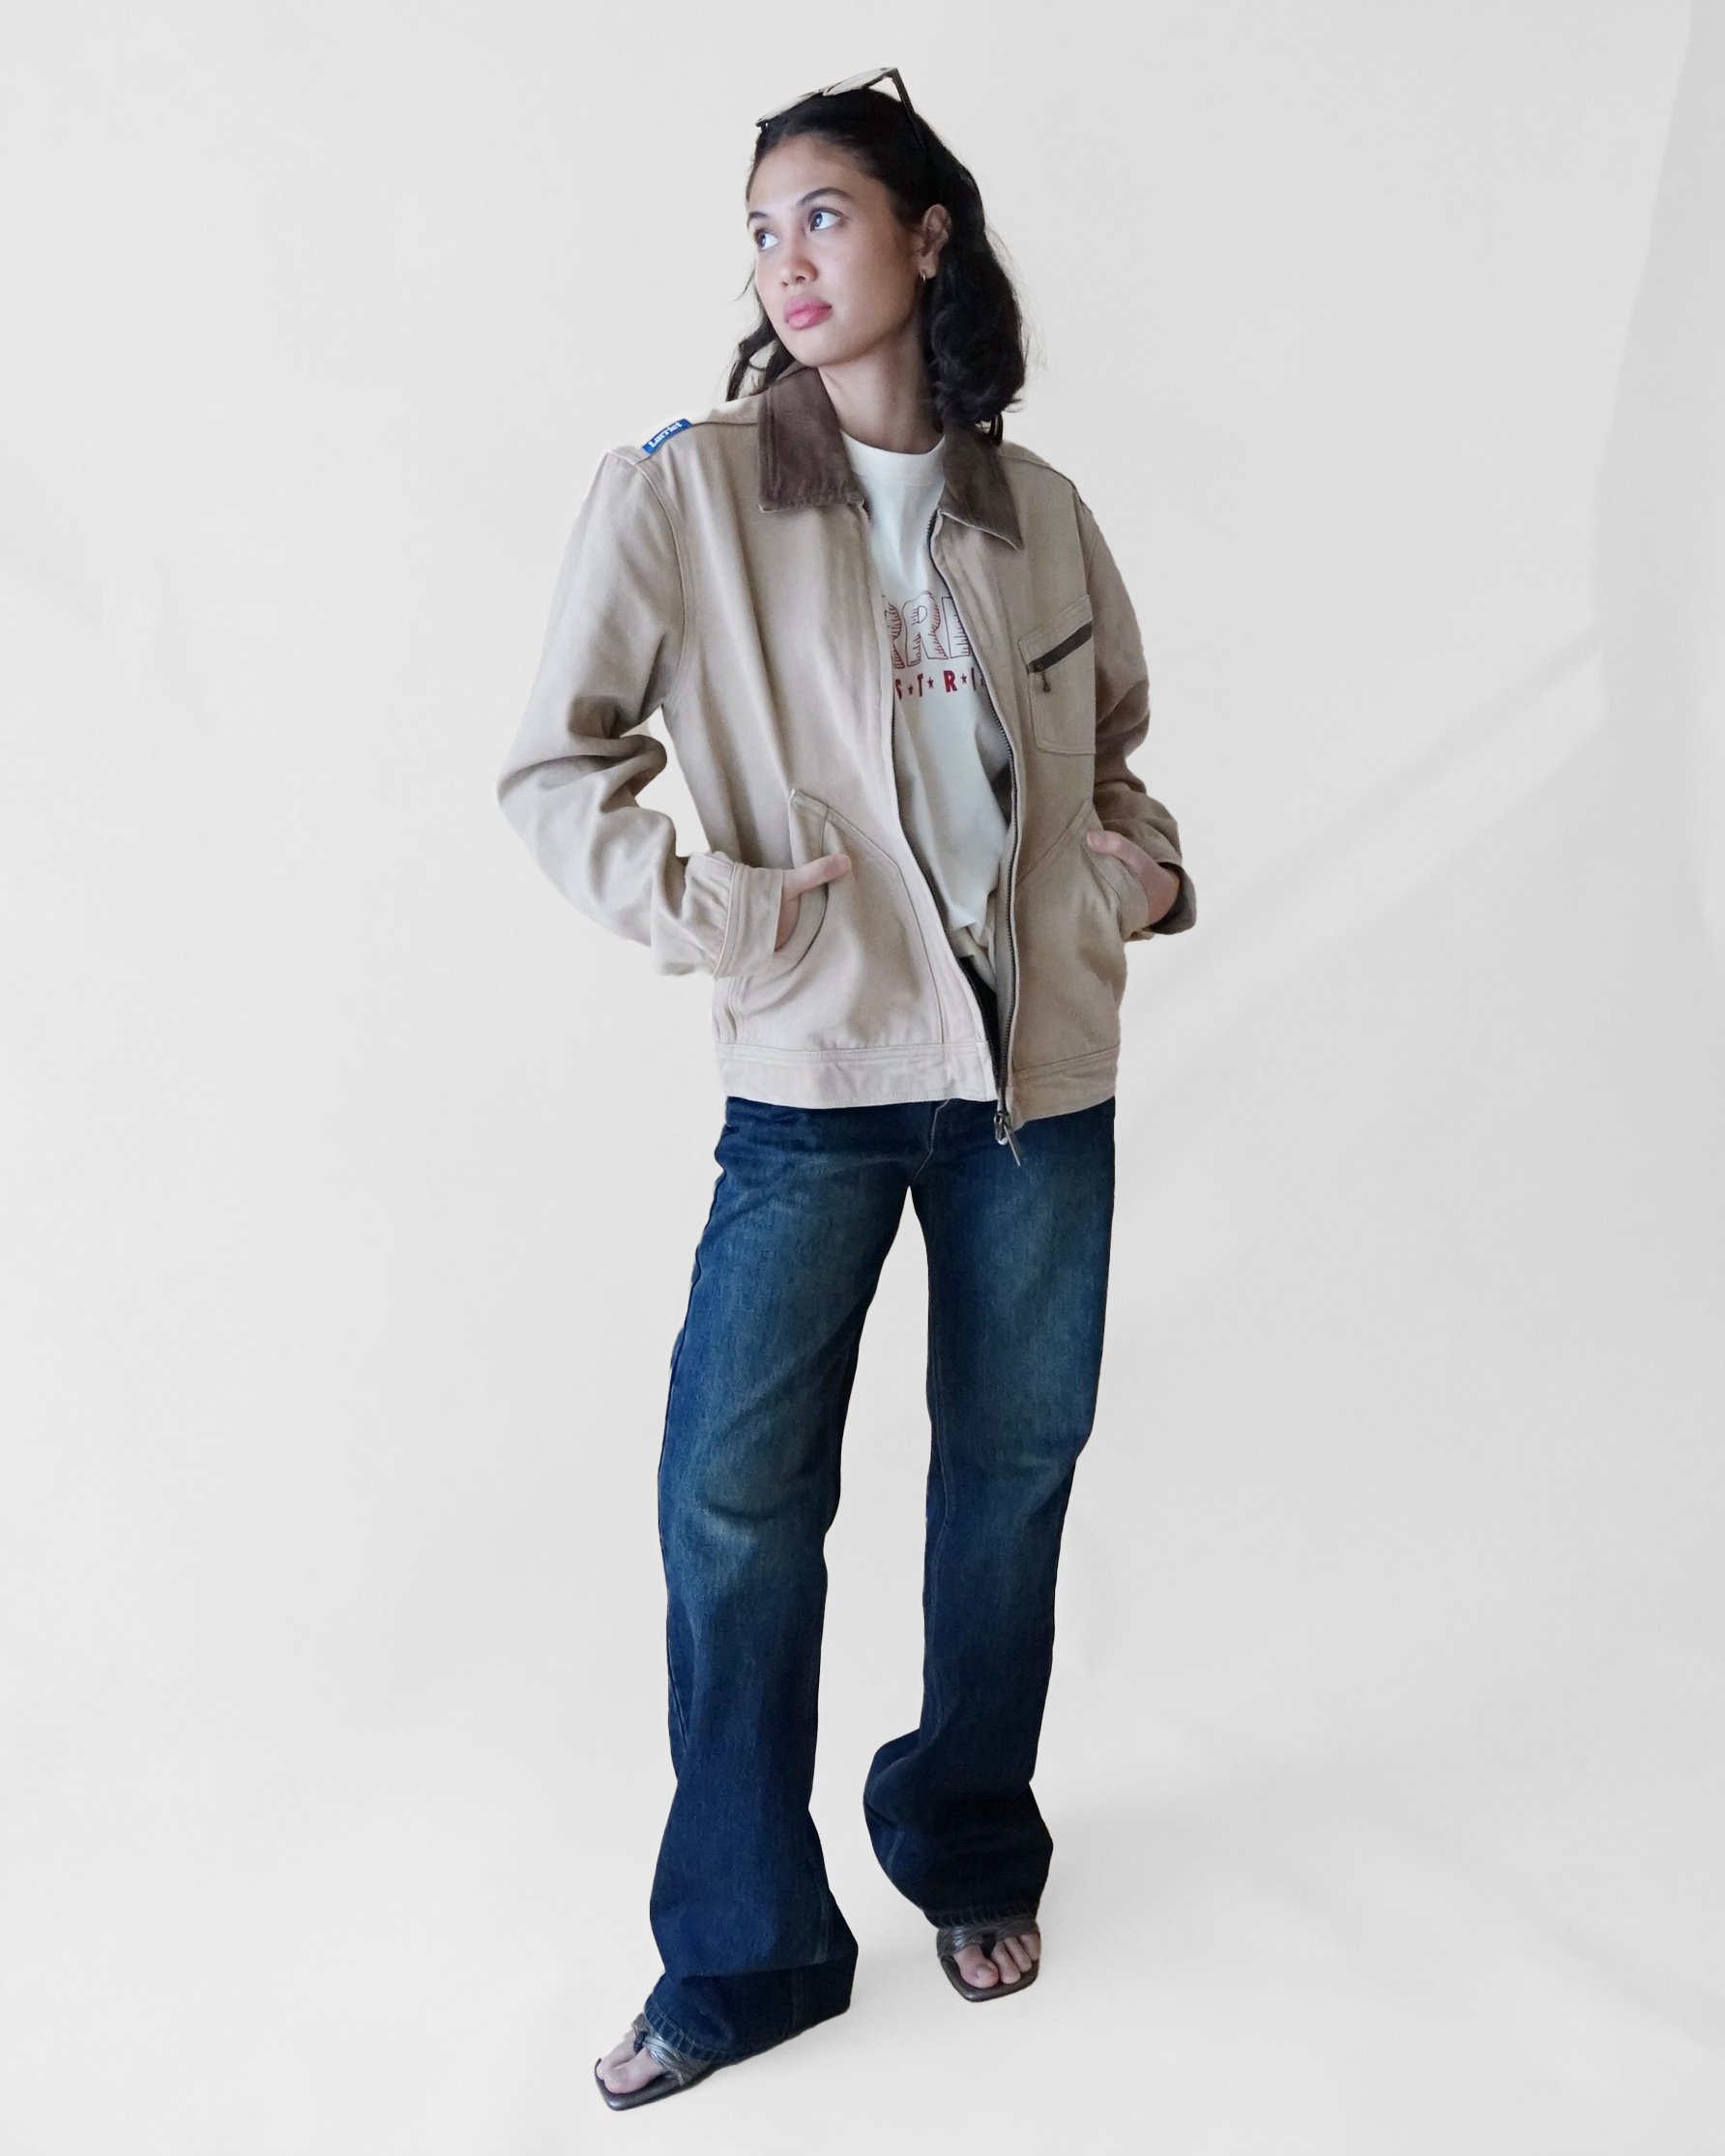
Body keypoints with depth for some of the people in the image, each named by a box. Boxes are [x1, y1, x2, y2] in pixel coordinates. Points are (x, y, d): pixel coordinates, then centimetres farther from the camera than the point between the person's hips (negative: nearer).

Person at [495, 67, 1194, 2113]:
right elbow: (553, 768, -3)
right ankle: (744, 1955, 17)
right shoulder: (680, 488, -5)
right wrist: (707, 913, -14)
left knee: (1011, 1472, 13)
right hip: (815, 1078, -3)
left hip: (1044, 1070, 3)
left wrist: (1143, 858, 3)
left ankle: (970, 1848, 36)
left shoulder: (1033, 506, 6)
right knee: (734, 1504, -2)